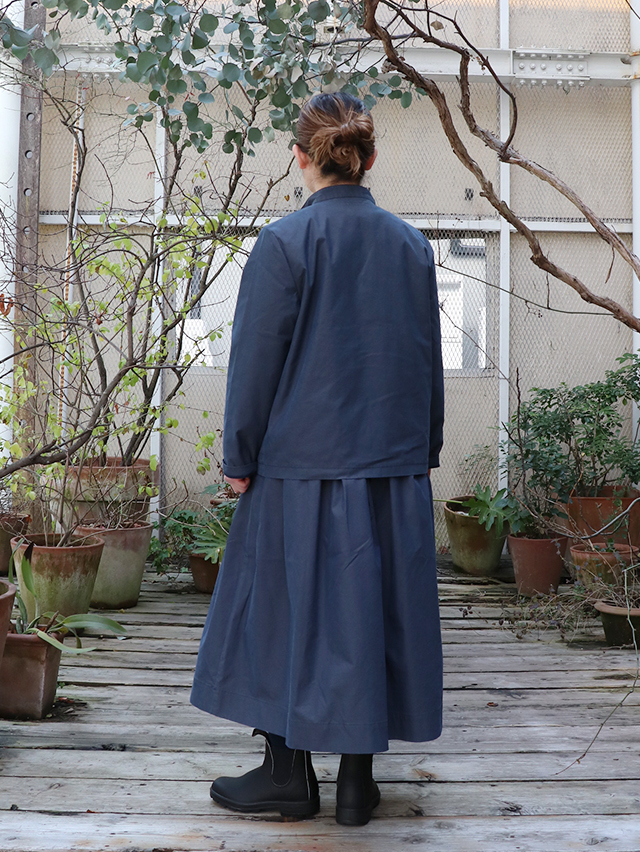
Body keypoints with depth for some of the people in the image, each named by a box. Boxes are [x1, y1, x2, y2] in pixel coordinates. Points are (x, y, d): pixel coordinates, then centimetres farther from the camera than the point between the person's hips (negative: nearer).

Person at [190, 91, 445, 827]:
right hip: (393, 462, 5)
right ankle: (357, 780, 19)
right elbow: (428, 358, 10)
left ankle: (289, 774, 18)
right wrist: (423, 450, 18)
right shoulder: (410, 245, 5)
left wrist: (239, 457, -1)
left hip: (302, 461, -4)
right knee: (373, 608, 10)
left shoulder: (284, 243, -9)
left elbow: (257, 358, -9)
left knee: (289, 607, 8)